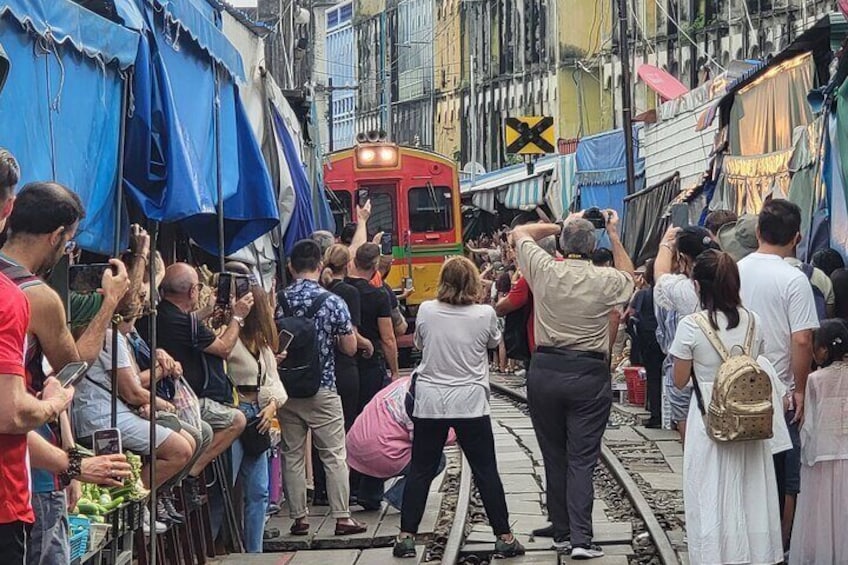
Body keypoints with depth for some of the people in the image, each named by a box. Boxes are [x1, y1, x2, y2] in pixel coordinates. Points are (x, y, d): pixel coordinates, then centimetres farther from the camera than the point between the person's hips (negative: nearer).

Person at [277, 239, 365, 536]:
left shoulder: (278, 300, -3)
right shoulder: (333, 302, -9)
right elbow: (350, 348, -4)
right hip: (322, 389, -3)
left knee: (293, 455, 10)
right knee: (334, 456, 4)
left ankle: (299, 518, 13)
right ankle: (342, 517, 5)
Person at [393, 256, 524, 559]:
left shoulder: (426, 311, -6)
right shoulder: (485, 314, -10)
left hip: (430, 402, 1)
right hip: (470, 402, -1)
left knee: (421, 471, 10)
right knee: (486, 472, 7)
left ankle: (406, 537, 10)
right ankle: (504, 537, 11)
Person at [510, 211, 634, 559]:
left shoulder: (544, 270, -3)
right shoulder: (606, 280, -5)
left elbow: (520, 233, 16)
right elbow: (629, 278, 22)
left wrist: (561, 226, 21)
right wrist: (614, 235, 25)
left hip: (545, 371, 1)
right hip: (589, 374, -1)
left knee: (554, 456, 12)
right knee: (582, 459, 0)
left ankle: (561, 533, 18)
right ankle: (581, 539, -8)